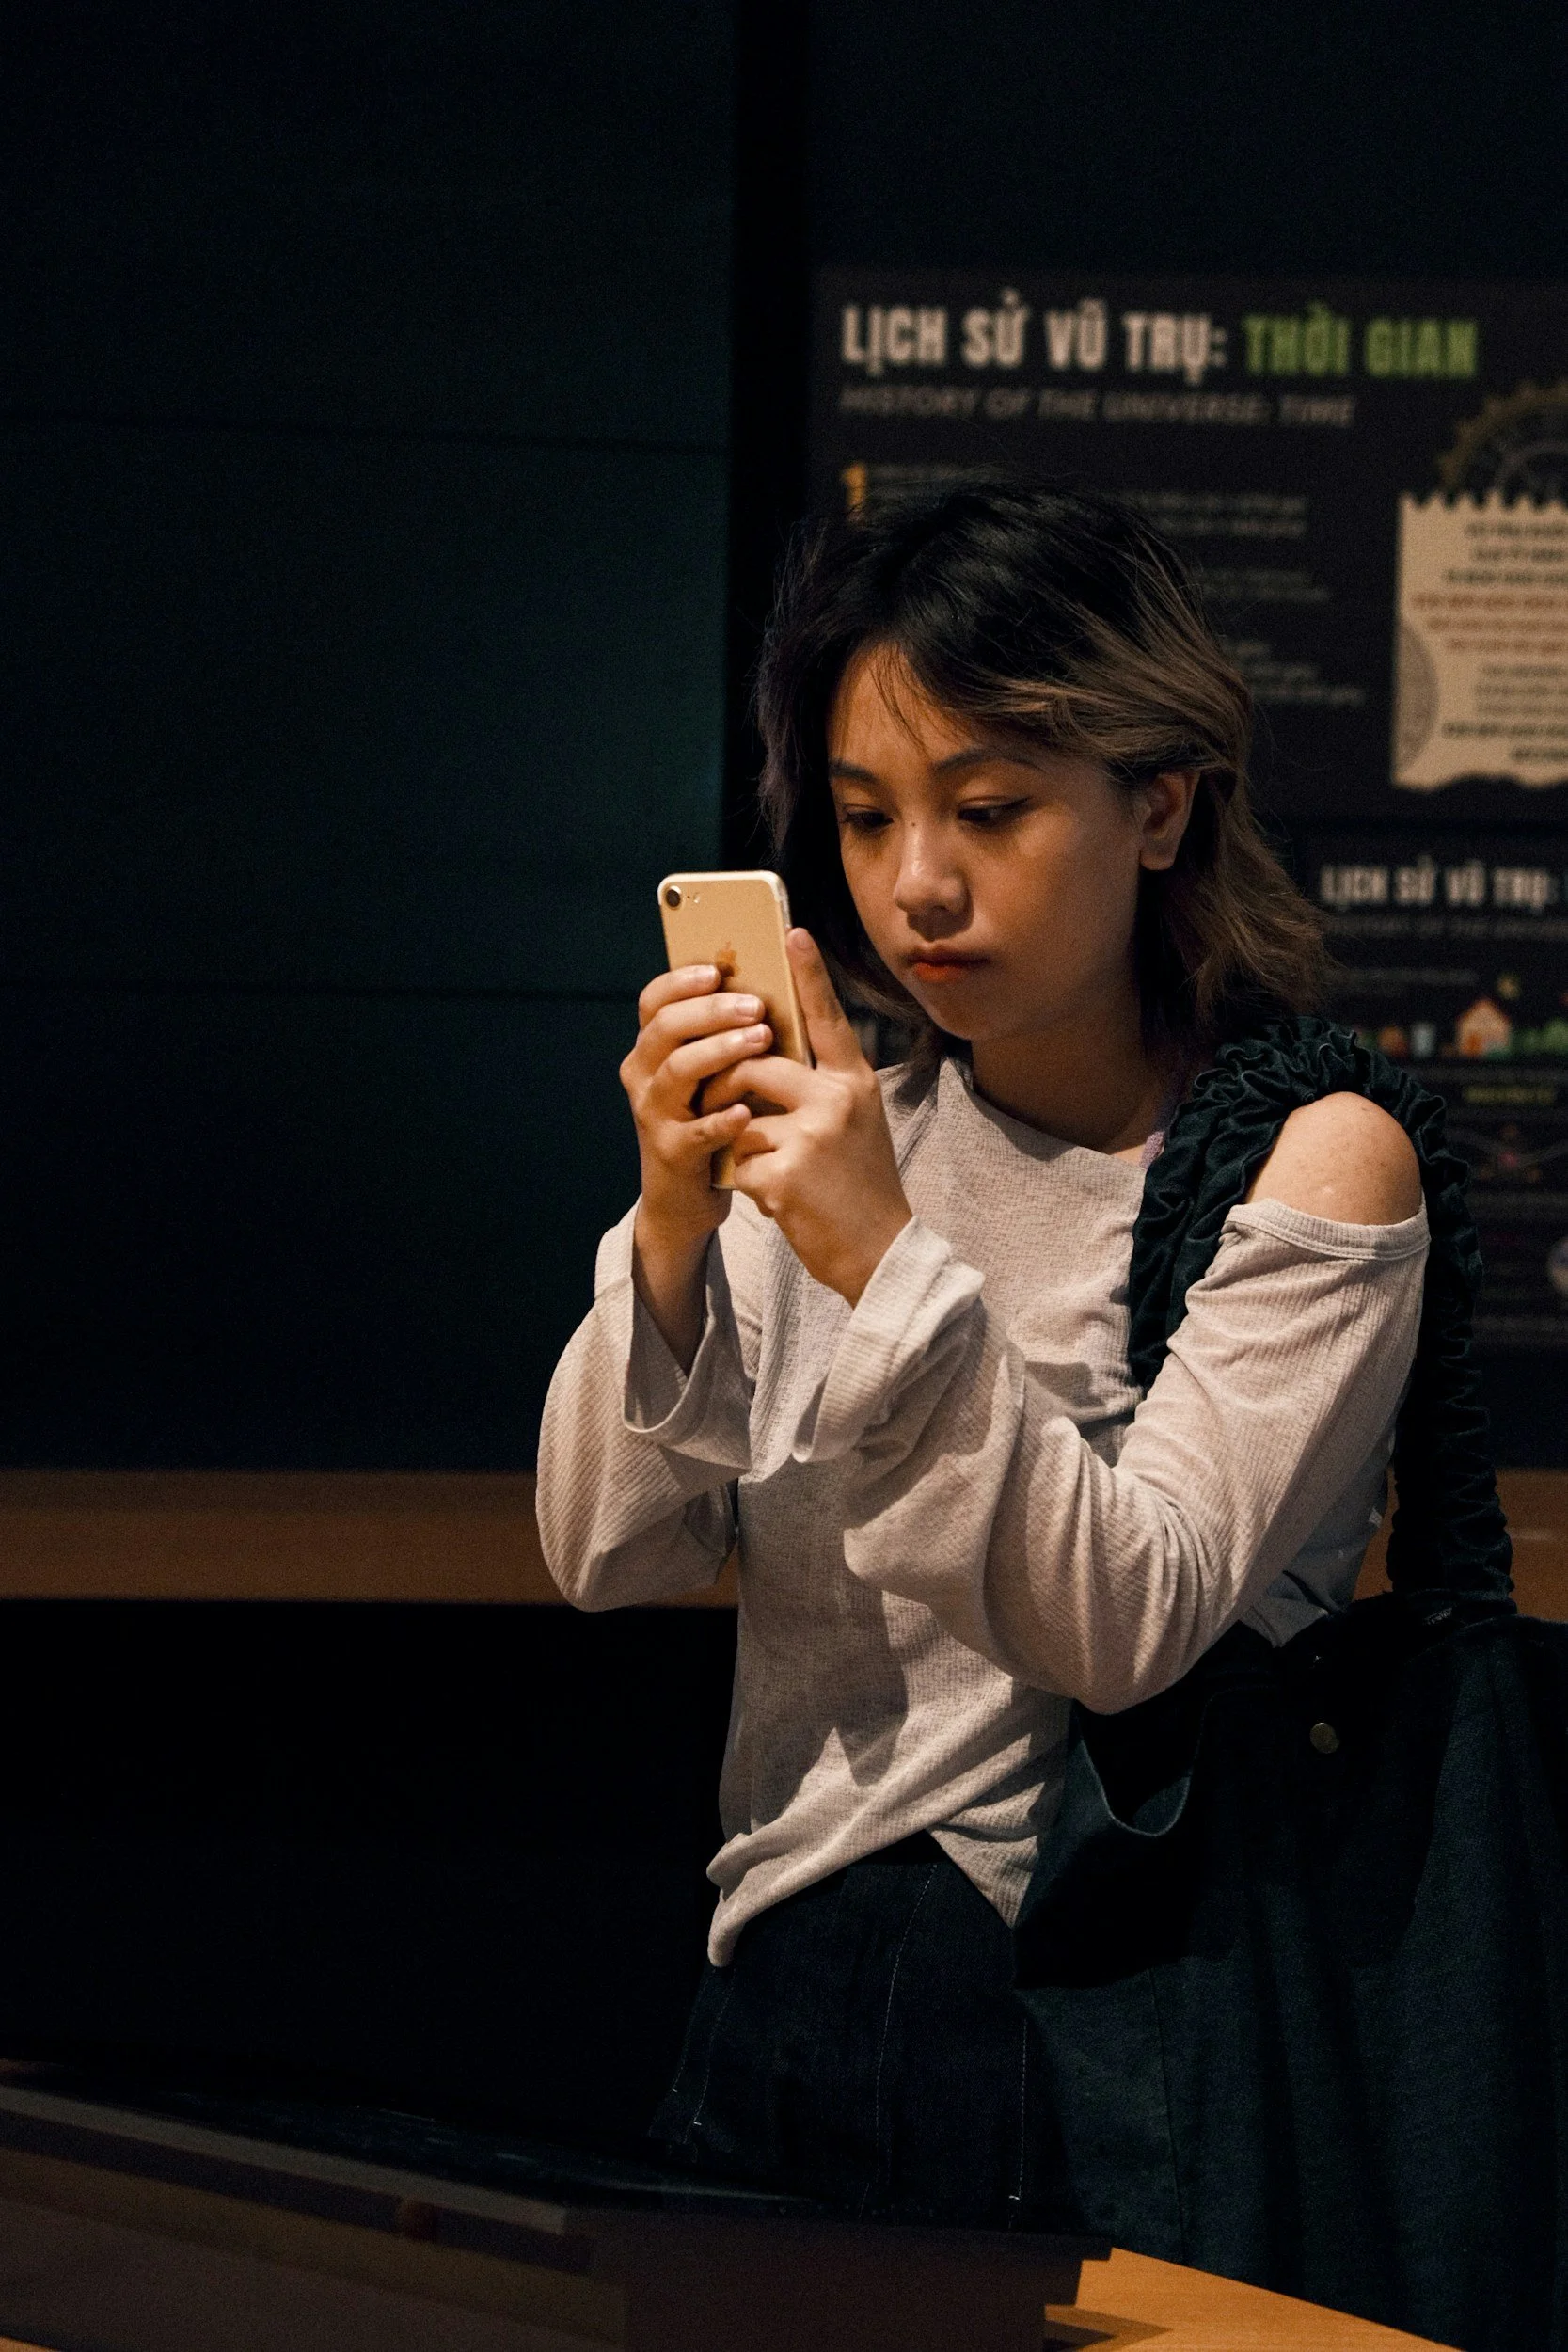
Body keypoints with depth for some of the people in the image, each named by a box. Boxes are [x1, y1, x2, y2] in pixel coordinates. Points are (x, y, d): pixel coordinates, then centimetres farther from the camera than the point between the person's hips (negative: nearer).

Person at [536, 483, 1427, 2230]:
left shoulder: (1315, 1160, -4)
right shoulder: (851, 1132, 9)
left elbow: (1127, 1626, -14)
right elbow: (608, 1554, 4)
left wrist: (895, 1272, -23)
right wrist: (672, 1232, -11)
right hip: (781, 2006, 4)